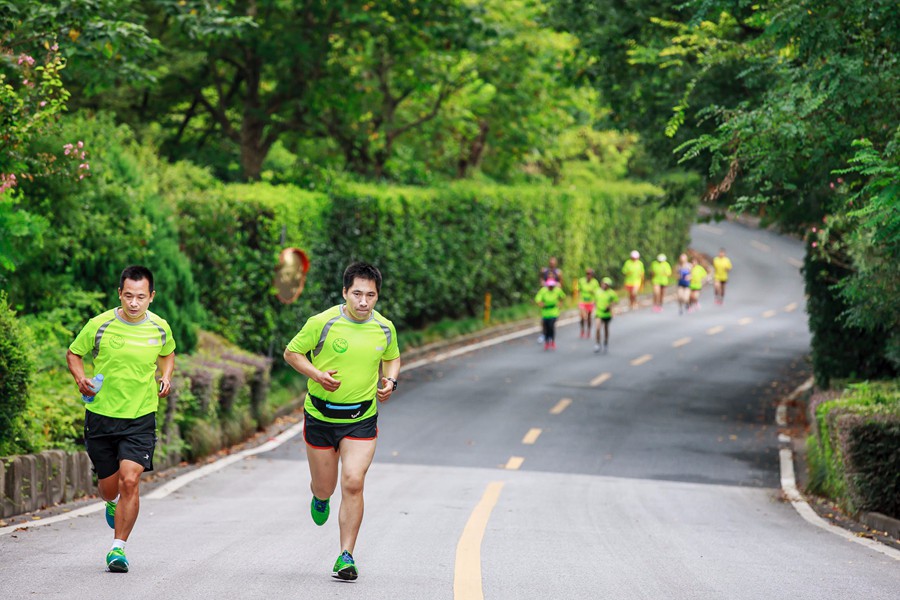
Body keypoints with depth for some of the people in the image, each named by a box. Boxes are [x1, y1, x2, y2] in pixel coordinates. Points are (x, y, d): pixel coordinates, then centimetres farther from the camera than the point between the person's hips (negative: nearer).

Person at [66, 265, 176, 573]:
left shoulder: (160, 328, -2)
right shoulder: (99, 325, -8)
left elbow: (167, 353, 20)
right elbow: (73, 354, 6)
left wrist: (166, 378, 1)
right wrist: (81, 378, -13)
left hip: (140, 418, 0)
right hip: (101, 414, 0)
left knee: (130, 480, -17)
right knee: (109, 487, 10)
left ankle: (118, 547, -6)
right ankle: (113, 503, 49)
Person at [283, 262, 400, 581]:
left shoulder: (385, 328, -2)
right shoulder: (322, 322, -12)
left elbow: (392, 358, 18)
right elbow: (291, 353, -1)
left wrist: (390, 380, -3)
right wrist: (317, 374, -18)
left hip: (362, 419, 1)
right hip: (321, 416, -1)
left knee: (353, 484, -14)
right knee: (325, 486, 10)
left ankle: (346, 556, -6)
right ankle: (320, 498, 51)